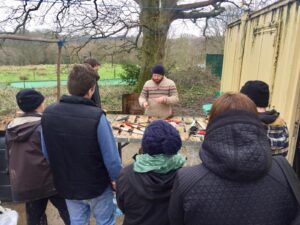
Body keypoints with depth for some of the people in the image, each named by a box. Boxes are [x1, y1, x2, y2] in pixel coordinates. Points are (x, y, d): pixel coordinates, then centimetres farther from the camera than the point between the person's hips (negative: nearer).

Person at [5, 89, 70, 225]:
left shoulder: (11, 128, 5)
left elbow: (10, 156, 13)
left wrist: (15, 178, 24)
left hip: (24, 184, 7)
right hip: (49, 180, -6)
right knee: (69, 214, 9)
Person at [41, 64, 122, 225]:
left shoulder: (48, 113, -12)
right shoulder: (96, 116, -29)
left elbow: (46, 152, 0)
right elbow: (111, 156, -22)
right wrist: (115, 178, -3)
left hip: (66, 185, 5)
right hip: (97, 185, -4)